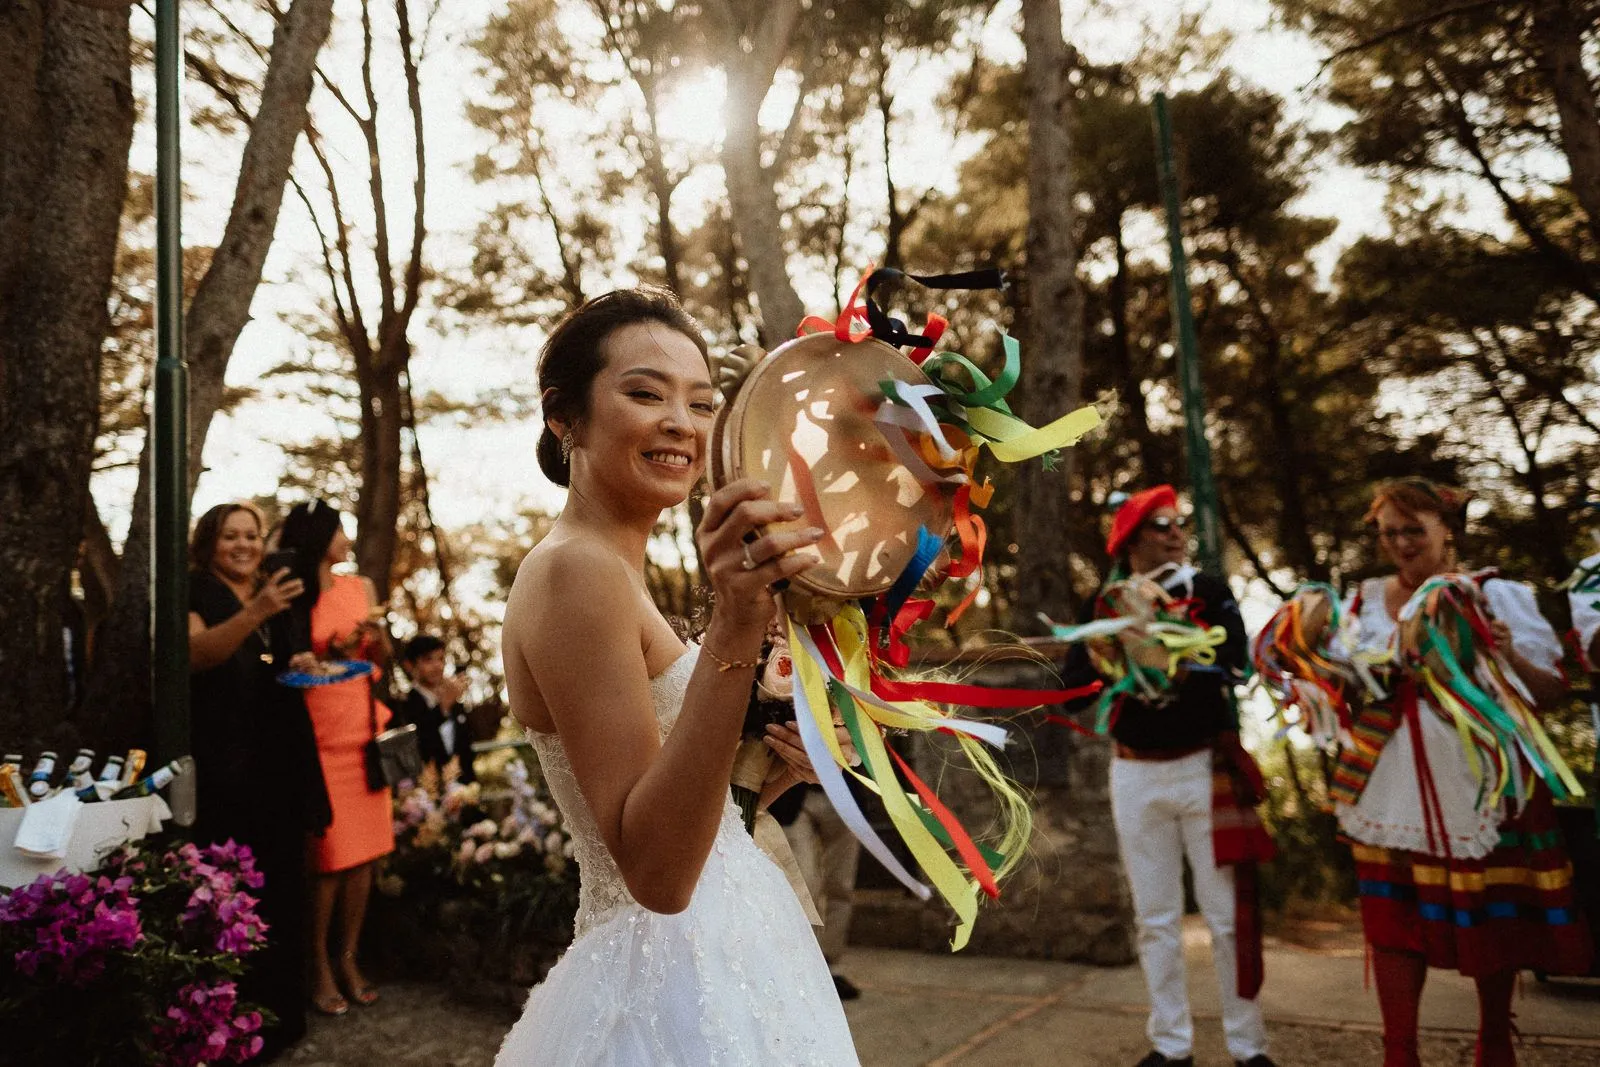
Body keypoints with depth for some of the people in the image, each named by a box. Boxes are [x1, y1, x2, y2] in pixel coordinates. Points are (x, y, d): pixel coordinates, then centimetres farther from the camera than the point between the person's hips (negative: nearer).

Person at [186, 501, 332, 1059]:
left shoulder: (275, 594, 18)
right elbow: (196, 652, -19)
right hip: (222, 766, -6)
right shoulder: (194, 591, 0)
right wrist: (256, 612, -34)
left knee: (281, 884, 6)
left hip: (278, 762, 6)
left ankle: (279, 1010, 16)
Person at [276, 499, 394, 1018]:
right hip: (319, 734, -4)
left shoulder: (361, 587, 11)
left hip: (365, 728, 4)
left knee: (365, 850, 4)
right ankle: (319, 966, 10)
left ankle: (348, 958, 17)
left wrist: (375, 638, -4)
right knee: (330, 854, -4)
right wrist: (332, 653, -14)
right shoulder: (293, 598, -2)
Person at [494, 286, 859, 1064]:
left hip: (711, 965, 9)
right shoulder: (574, 570, -20)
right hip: (677, 1003, -9)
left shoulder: (611, 572, 8)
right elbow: (656, 870, -28)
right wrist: (733, 629, -34)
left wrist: (780, 771, -3)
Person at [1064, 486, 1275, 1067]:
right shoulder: (1103, 606, 2)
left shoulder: (1209, 592, -1)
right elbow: (1075, 677, -10)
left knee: (1226, 913, 5)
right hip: (1135, 776, 2)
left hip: (1205, 768, -1)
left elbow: (1233, 668, -14)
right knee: (1155, 917, 10)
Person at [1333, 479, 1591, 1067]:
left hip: (1477, 785, -2)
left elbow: (1552, 691, -4)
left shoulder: (1495, 595, -3)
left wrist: (1509, 657, -22)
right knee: (1394, 919, 4)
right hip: (1395, 788, 2)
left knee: (1489, 920, 10)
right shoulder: (1365, 600, 6)